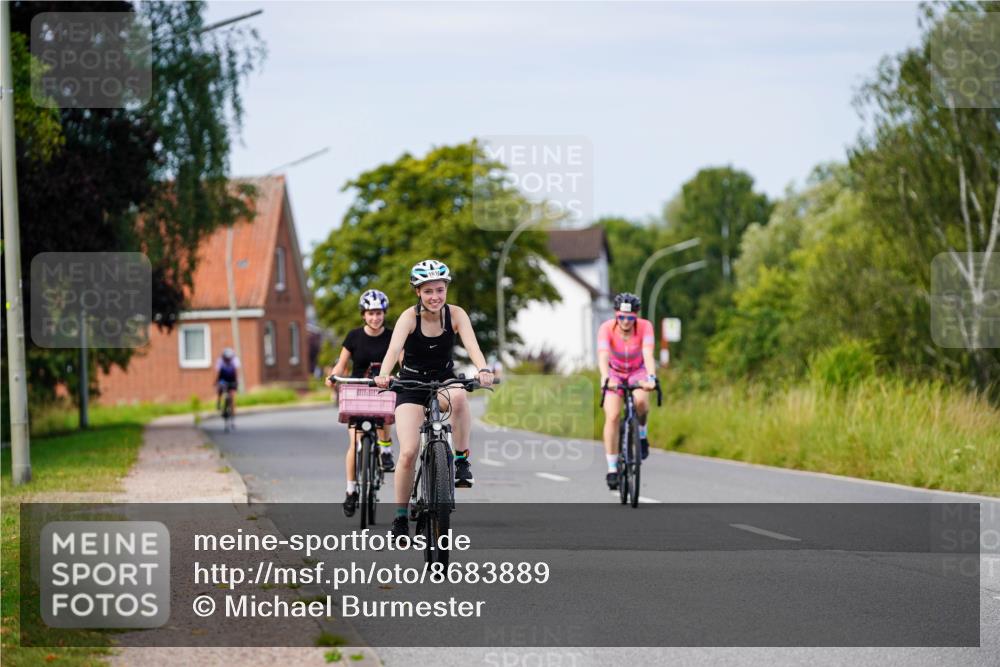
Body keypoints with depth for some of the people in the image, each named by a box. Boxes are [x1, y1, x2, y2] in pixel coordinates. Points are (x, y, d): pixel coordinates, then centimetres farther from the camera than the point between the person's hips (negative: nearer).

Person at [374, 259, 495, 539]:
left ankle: (461, 460, -20)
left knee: (459, 397, -38)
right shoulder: (410, 317, -17)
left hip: (444, 382, 1)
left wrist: (483, 370, -49)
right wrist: (383, 375, -54)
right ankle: (400, 516, 1)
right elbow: (394, 348, -34)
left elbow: (471, 345, -27)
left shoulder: (455, 314, -12)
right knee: (408, 452, -17)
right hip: (411, 386, -1)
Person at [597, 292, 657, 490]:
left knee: (641, 401, -33)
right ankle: (612, 469, -9)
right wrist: (605, 378, -59)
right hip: (614, 373, 0)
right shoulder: (607, 329, -27)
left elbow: (648, 353, -39)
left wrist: (651, 377, -57)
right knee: (612, 417, -18)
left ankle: (641, 434, -3)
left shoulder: (645, 327, -26)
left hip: (638, 372, 0)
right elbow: (603, 355, -40)